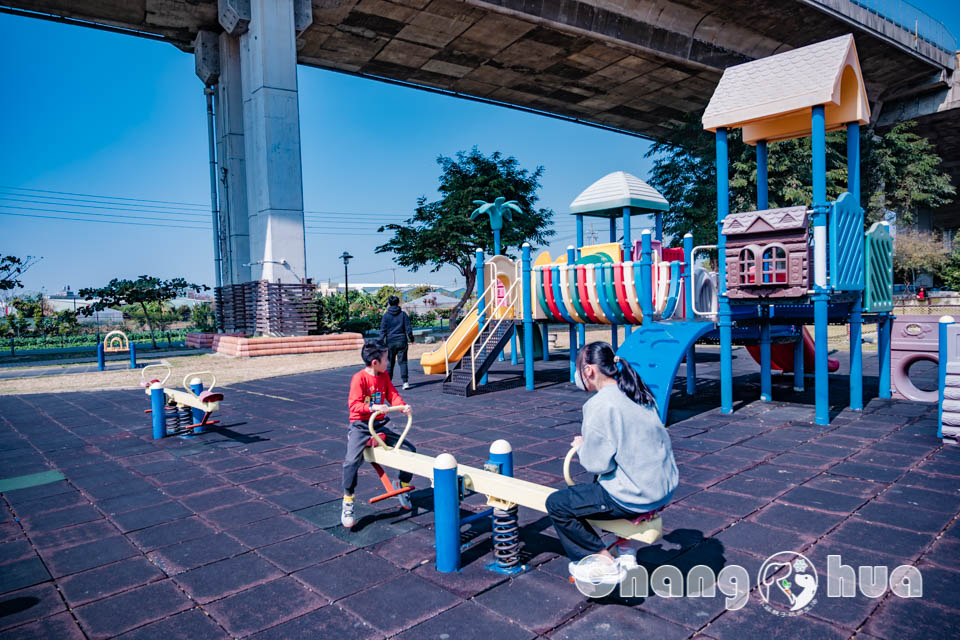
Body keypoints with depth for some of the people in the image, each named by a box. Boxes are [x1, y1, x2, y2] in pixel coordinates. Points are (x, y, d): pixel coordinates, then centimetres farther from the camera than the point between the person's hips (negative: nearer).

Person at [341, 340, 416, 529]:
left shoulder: (384, 376, 7)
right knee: (352, 460, -27)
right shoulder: (359, 378, -15)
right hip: (360, 426, -6)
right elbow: (353, 405, -21)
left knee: (410, 449, 1)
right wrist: (373, 407, -35)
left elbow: (392, 394, 4)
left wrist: (402, 406, -16)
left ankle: (402, 484, 24)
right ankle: (347, 504, -10)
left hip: (379, 425, 7)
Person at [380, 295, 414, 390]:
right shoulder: (403, 314, -1)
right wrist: (411, 339, 11)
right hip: (402, 341, 0)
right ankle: (405, 382, -8)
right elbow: (408, 328, 0)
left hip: (390, 341, 0)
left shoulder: (386, 315, -3)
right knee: (403, 362, 1)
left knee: (389, 362, 12)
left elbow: (383, 330, -4)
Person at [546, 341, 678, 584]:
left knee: (556, 504, 2)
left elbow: (597, 463, -18)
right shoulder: (639, 393, 7)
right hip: (664, 489, 9)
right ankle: (625, 550, 32)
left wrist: (581, 446, 2)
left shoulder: (600, 404, -19)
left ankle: (607, 565, 8)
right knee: (601, 484, 35)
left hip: (636, 497, -9)